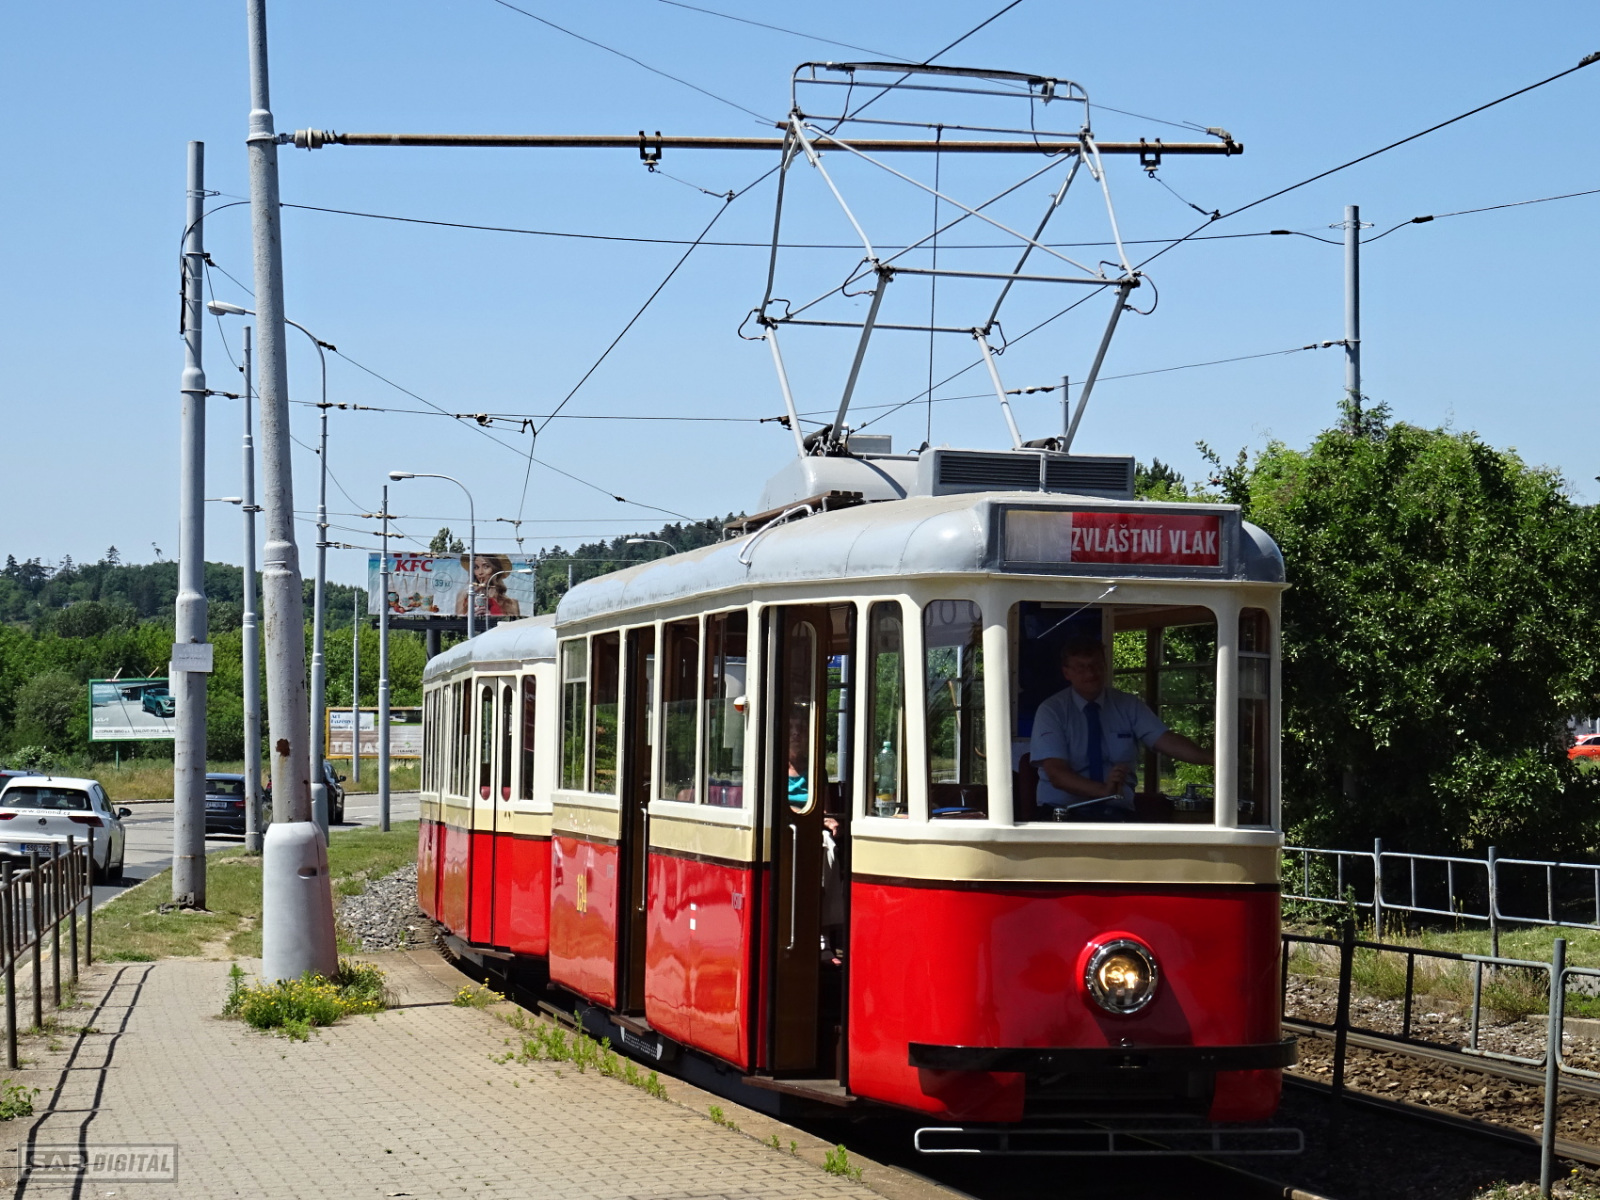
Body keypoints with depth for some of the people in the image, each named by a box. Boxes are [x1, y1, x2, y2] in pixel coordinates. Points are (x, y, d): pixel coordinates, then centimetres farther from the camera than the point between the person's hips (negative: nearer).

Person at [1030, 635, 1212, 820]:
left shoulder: (1129, 706, 9)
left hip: (1116, 812, 3)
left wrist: (1211, 758, -23)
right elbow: (1056, 773, -14)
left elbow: (1167, 741, -2)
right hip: (1063, 810, -3)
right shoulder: (1051, 711, -2)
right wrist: (1103, 790, -32)